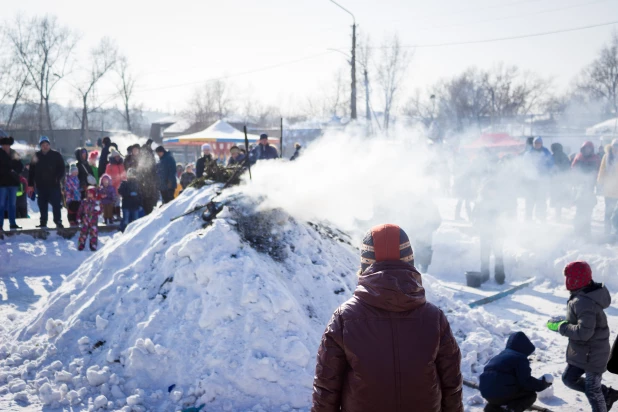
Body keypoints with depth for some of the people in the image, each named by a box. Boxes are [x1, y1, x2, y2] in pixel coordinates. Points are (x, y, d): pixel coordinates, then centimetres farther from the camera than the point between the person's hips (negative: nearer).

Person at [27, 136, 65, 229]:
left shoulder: (56, 155, 2)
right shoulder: (36, 156, 7)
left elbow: (62, 169, 2)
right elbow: (31, 171, 7)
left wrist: (58, 178, -14)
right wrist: (30, 185, 3)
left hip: (53, 185, -2)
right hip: (41, 185, 2)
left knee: (56, 204, -4)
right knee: (42, 205, 7)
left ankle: (58, 222, 2)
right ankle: (43, 222, 15)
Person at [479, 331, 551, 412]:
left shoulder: (500, 355, 24)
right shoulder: (520, 358, -1)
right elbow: (526, 381, -10)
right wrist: (542, 385, 6)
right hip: (502, 393, -7)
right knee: (531, 395, 12)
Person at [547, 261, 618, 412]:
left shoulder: (584, 302, -30)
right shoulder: (588, 294, 2)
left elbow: (584, 332, -33)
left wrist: (560, 326, -23)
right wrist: (564, 321, 2)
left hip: (592, 353, -10)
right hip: (581, 351, 10)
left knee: (592, 389, 3)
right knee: (569, 378, 18)